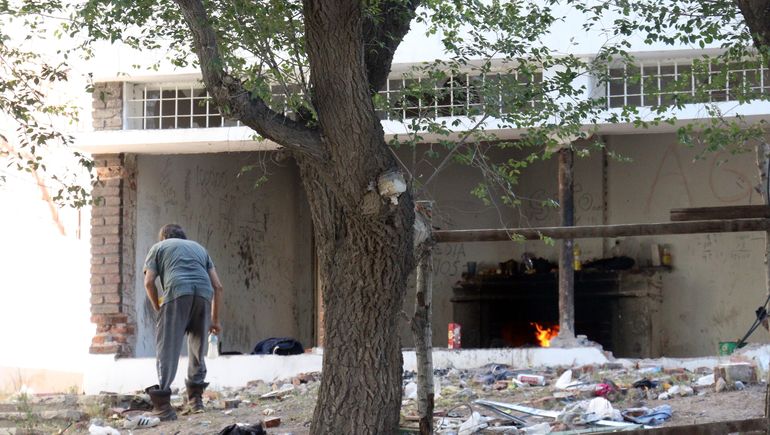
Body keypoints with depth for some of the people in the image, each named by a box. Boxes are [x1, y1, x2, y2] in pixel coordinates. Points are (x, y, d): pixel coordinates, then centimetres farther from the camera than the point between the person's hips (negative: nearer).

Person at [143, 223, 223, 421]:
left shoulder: (158, 248, 26)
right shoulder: (199, 248, 35)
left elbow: (149, 282, 10)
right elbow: (217, 286, 26)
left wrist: (159, 310, 22)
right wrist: (215, 319, 29)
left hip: (177, 292, -3)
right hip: (204, 293, 3)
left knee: (167, 347, -6)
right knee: (198, 347, 20)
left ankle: (162, 403, -17)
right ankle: (195, 397, 22)